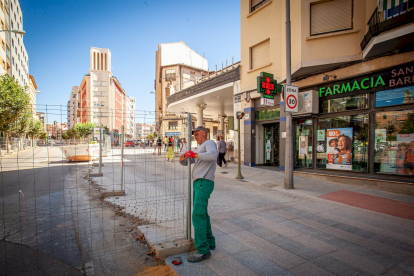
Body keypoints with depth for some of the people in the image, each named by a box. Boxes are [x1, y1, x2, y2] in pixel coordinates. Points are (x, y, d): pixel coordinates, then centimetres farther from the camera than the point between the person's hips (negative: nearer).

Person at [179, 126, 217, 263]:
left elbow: (213, 155, -26)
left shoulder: (209, 143, -2)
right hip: (198, 184, 10)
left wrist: (193, 154, -19)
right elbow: (185, 163, 23)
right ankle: (209, 242, 29)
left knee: (198, 215, -14)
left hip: (204, 183, -10)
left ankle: (203, 250, -8)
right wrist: (182, 158, -1)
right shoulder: (199, 149, 26)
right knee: (202, 213, 17)